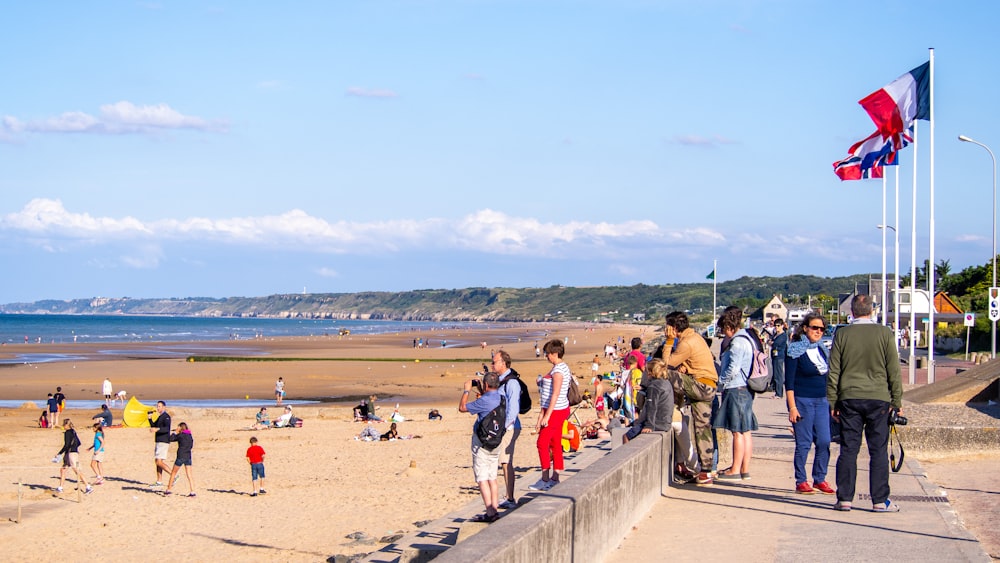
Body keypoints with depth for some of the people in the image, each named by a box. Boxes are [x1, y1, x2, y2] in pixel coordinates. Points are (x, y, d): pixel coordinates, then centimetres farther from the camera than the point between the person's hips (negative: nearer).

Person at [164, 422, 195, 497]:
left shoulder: (180, 435, -6)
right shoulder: (190, 436, 9)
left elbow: (171, 439, 2)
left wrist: (175, 432, 11)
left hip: (181, 457, -4)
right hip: (188, 457, 4)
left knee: (173, 473, 11)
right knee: (189, 475, 3)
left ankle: (169, 489, 16)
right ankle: (192, 491, -5)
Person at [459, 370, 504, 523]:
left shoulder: (484, 400, -20)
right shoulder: (501, 398, 4)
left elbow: (462, 407, -10)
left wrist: (466, 390, 2)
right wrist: (480, 393, 21)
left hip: (482, 442, -8)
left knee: (482, 478, -5)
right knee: (492, 478, 13)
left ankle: (490, 512, -9)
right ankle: (495, 510, 13)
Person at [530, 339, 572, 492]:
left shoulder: (558, 370, -18)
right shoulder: (561, 367, 13)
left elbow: (555, 394, -23)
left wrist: (546, 415, -23)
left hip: (555, 411, -10)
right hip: (560, 410, 10)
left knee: (542, 443, -6)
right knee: (555, 444, 12)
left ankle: (545, 479, -2)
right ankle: (554, 478, 16)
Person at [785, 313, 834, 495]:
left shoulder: (822, 350, 13)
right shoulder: (795, 350, -5)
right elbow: (789, 381, -9)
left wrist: (831, 402, 15)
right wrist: (792, 407, -15)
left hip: (822, 401, 6)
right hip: (802, 400, -6)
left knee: (824, 442, 0)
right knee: (803, 443, -3)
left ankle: (819, 479, 11)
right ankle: (801, 482, 5)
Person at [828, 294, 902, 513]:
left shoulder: (842, 334, 2)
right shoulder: (884, 333, -2)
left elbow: (833, 371, 4)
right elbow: (893, 370, 1)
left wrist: (832, 402, 10)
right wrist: (897, 400, 7)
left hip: (849, 398, 1)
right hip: (878, 397, -1)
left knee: (848, 450, 5)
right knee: (879, 451, 3)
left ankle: (844, 499, 5)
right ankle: (880, 500, 3)